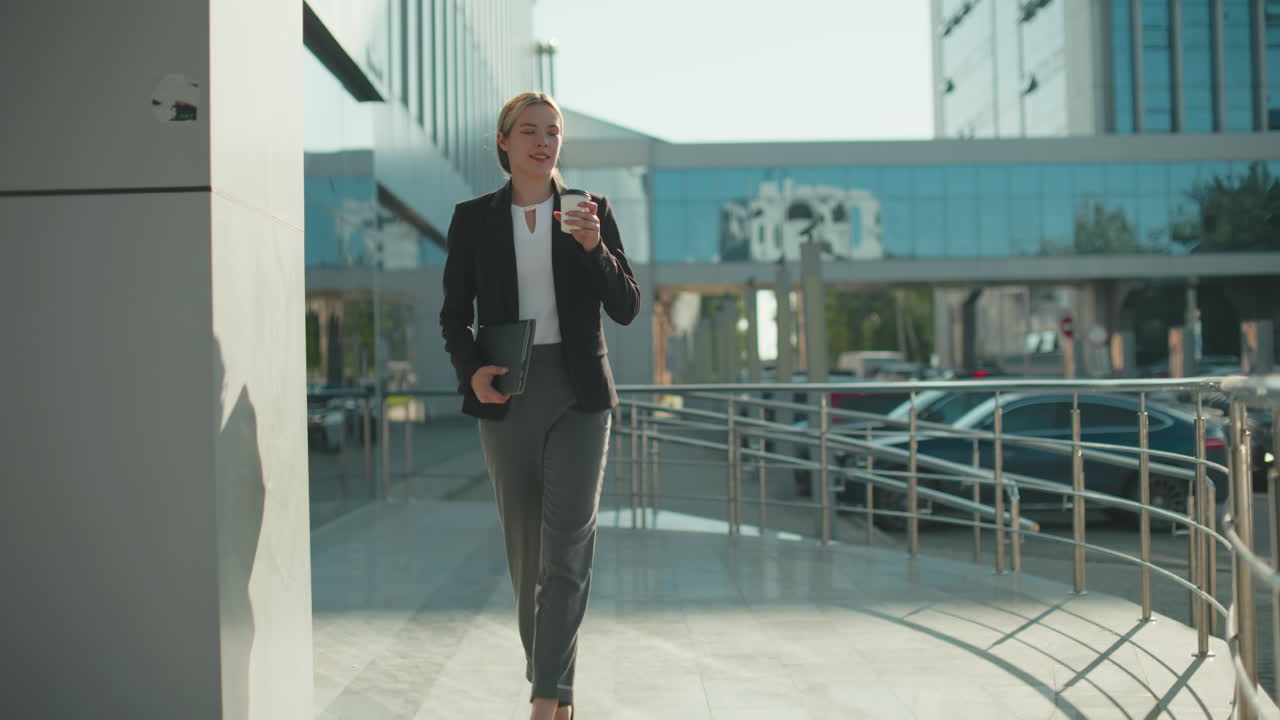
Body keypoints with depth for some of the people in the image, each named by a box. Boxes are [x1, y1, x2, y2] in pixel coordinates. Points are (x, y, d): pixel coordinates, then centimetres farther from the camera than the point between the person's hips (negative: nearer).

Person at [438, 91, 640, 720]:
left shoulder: (591, 212, 3)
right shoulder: (473, 218, 5)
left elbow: (625, 309, 0)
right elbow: (454, 314, 8)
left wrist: (594, 247, -16)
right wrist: (471, 369, -11)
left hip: (578, 395, -1)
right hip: (506, 396, 2)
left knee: (567, 547, -10)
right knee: (525, 549, 8)